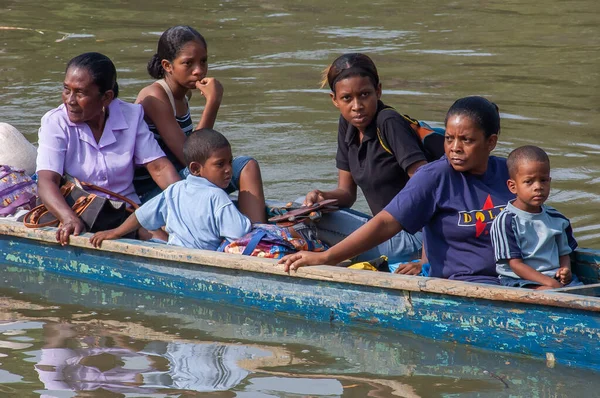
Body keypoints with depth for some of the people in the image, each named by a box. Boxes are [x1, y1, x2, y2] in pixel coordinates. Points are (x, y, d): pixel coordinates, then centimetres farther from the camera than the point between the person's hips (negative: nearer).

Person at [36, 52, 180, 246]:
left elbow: (159, 167, 1)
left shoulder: (131, 116, 3)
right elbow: (46, 182, -18)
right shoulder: (55, 123, -6)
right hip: (78, 215, -1)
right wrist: (70, 219, -38)